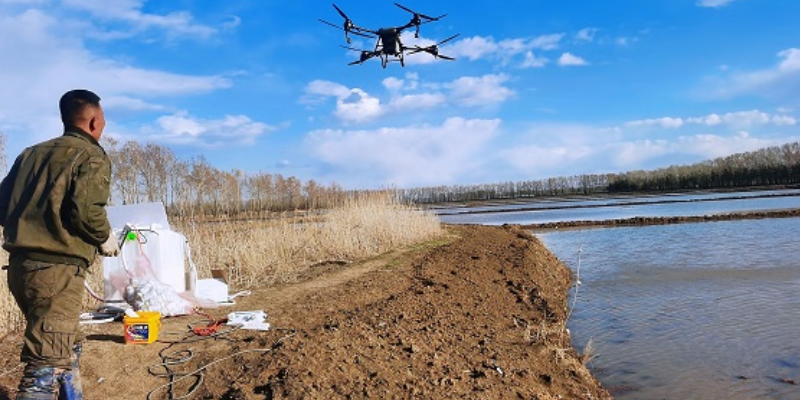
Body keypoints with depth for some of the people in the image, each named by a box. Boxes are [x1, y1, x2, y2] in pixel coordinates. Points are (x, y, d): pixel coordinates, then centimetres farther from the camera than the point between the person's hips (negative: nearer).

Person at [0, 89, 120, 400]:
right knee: (47, 364, -7)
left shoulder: (32, 153, 17)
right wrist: (105, 239, -3)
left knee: (65, 347, 24)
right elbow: (86, 209, -20)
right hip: (58, 270, -8)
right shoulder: (92, 156, -5)